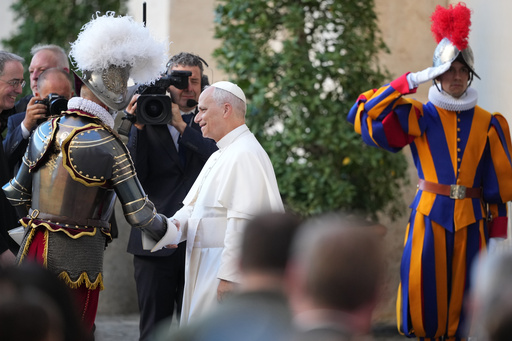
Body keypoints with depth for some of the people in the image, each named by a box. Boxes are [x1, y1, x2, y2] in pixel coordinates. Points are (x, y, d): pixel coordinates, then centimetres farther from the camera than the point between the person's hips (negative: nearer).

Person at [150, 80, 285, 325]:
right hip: (207, 268, 10)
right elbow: (194, 205, 23)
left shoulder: (245, 155, -14)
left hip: (230, 268, -10)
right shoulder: (218, 157, 22)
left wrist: (229, 276, -24)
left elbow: (243, 221, -22)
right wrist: (175, 225, 0)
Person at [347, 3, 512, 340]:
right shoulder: (417, 117, 3)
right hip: (430, 217, -1)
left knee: (464, 300, 2)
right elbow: (364, 114, -8)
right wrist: (410, 82, -10)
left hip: (471, 220, 1)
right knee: (424, 300, -8)